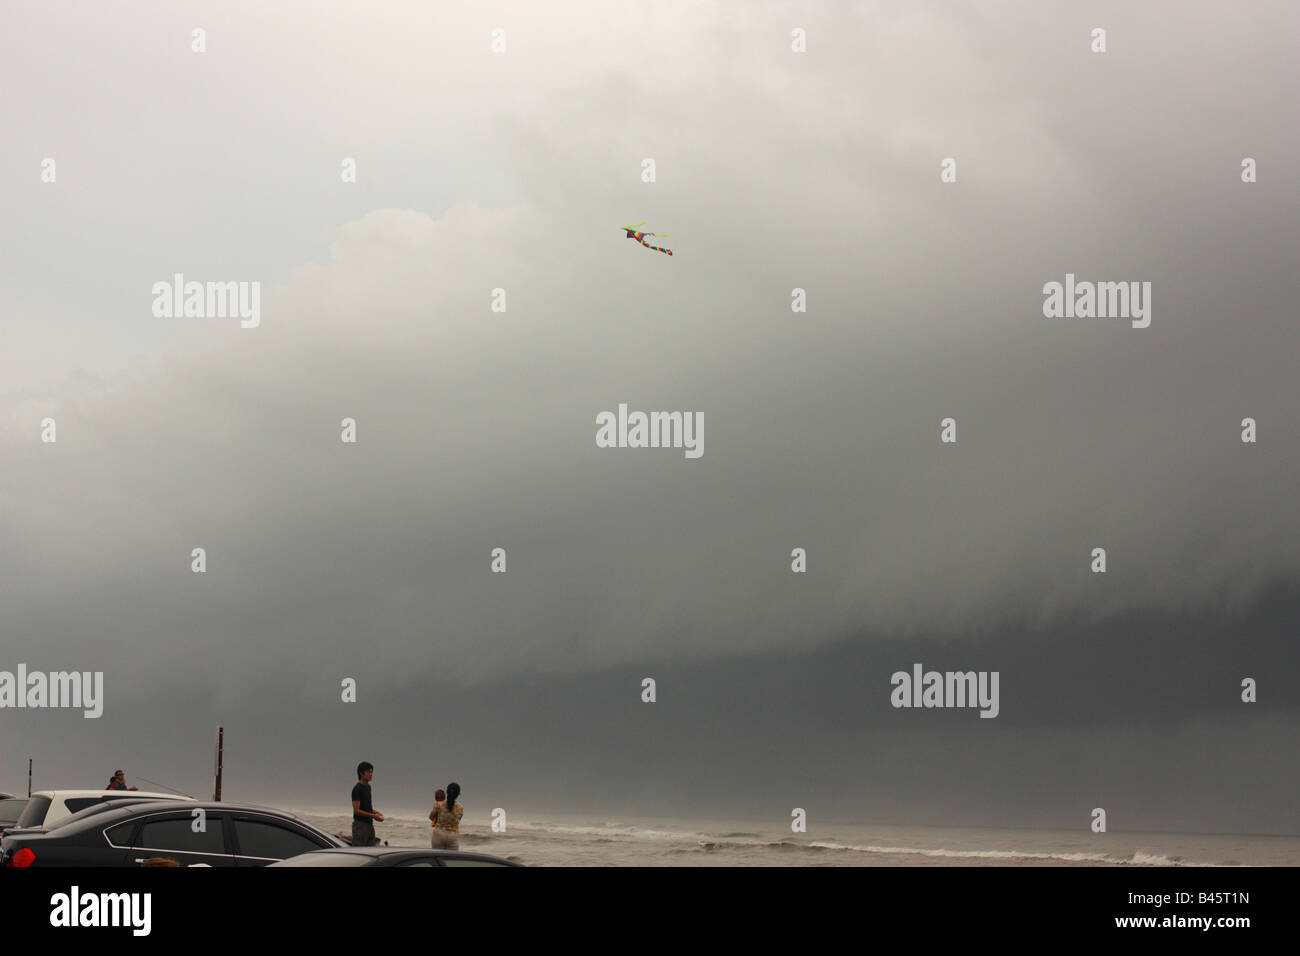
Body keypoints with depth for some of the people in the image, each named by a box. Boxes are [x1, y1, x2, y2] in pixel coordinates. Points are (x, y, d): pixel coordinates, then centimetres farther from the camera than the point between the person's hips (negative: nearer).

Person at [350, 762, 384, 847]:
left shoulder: (368, 787, 14)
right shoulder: (357, 789, -14)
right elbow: (357, 810, -18)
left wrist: (377, 813, 6)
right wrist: (373, 816, -16)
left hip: (369, 824, 9)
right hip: (360, 824, -9)